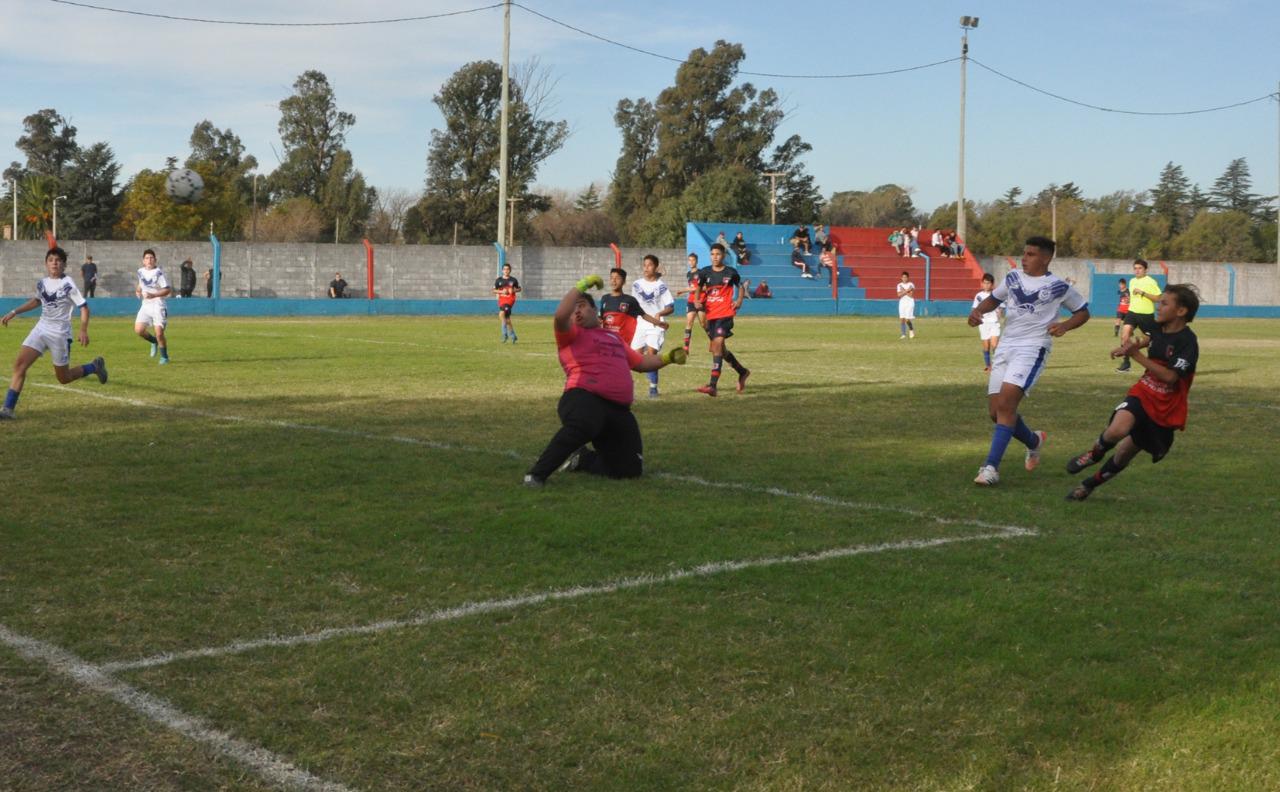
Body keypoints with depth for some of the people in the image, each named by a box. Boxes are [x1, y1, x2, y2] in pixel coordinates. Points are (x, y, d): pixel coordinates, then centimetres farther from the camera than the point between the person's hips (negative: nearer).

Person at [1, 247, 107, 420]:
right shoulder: (41, 283, 4)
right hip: (41, 329, 5)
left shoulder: (68, 285, -14)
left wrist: (83, 330, -28)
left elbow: (84, 307, -14)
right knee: (19, 365, -11)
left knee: (64, 378, 6)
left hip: (60, 334, -5)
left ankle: (95, 367, 32)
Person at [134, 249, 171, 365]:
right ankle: (154, 342, 21)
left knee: (159, 334, -9)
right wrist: (138, 290, 9)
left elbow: (167, 290, -16)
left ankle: (164, 357, 11)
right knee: (138, 330, -9)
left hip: (158, 306, -6)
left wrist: (153, 295, -26)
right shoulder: (140, 271, 7)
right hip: (145, 305, 6)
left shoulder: (158, 272, -13)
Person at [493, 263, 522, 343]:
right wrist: (501, 291, -10)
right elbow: (494, 290, 7)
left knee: (501, 313, -28)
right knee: (507, 319, 10)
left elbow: (519, 289, 11)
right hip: (501, 300, 4)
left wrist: (514, 290, -9)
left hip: (510, 300, -4)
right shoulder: (498, 280, 5)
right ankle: (513, 336, 25)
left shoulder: (513, 280, 1)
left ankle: (504, 333, -23)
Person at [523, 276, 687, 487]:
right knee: (581, 427, -43)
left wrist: (667, 357, 28)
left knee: (630, 468, 3)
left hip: (619, 412, 7)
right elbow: (560, 316, -13)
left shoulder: (614, 337, 30)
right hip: (584, 399, -7)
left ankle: (580, 459, 25)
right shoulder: (572, 335, 9)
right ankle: (536, 475, -35)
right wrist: (582, 285, -7)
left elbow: (641, 362, 39)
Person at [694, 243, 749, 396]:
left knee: (717, 345, -20)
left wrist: (739, 300, -2)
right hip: (710, 315, 5)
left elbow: (740, 287, 15)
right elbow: (699, 289, 17)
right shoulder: (704, 272, 5)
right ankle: (742, 371, 39)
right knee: (719, 348, 15)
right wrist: (698, 300, -3)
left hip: (725, 314, -5)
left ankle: (713, 385, -24)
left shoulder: (731, 273, -1)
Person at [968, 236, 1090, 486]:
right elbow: (993, 298, 26)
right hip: (1006, 346, 6)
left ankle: (991, 466, -22)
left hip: (1032, 348, -6)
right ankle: (1034, 442, 33)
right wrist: (977, 311, 5)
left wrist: (1065, 325, -9)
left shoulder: (1057, 286, -1)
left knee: (1006, 403, -22)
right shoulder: (1012, 278, 11)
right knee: (996, 410, 5)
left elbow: (1083, 312, 10)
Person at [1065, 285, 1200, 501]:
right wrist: (1129, 347, 17)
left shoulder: (1187, 342, -19)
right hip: (1142, 394, 3)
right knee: (1117, 430, -30)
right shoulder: (1159, 329, 1)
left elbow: (1170, 376, -29)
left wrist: (1136, 355, -28)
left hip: (1165, 409, -3)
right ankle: (1095, 454, 2)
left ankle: (1090, 484, 31)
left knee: (1124, 455, 8)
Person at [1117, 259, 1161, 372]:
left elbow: (1158, 298, -14)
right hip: (1132, 312, 4)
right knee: (1125, 334, -17)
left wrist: (1143, 293, -22)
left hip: (1147, 314, -4)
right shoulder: (1132, 281, 12)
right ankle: (1126, 362, -13)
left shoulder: (1150, 282, -8)